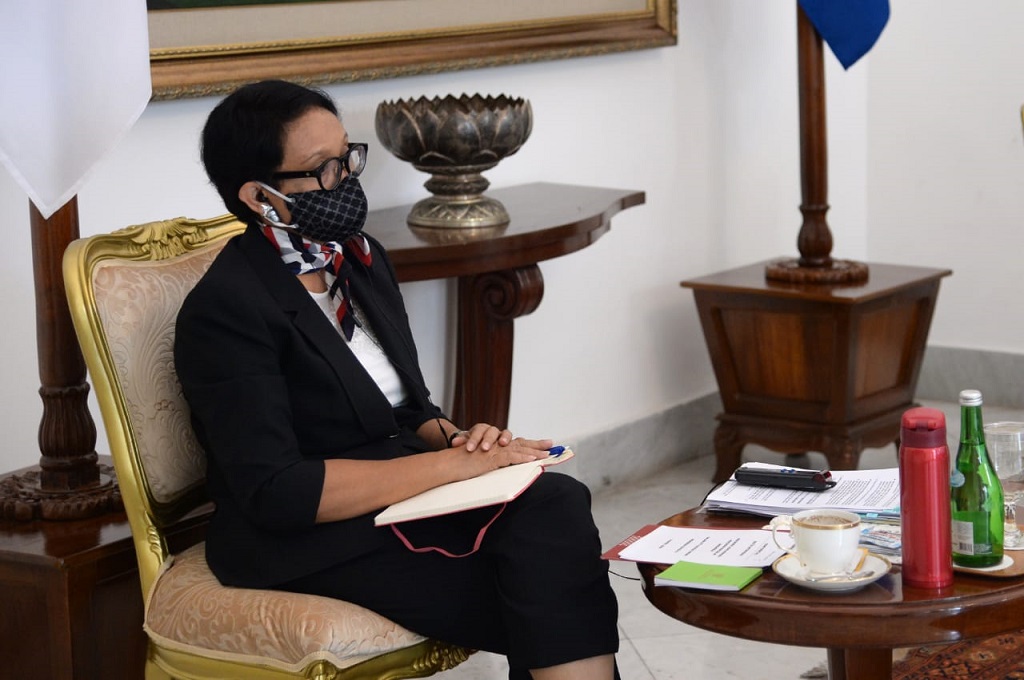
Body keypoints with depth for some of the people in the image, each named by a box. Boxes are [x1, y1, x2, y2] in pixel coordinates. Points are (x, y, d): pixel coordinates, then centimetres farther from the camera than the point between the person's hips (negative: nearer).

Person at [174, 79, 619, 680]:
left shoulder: (361, 257, 11)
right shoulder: (225, 309, -13)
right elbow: (277, 493, -21)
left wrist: (455, 437, -4)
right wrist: (454, 463, -22)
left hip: (401, 494, 7)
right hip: (302, 541, -7)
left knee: (557, 503, -24)